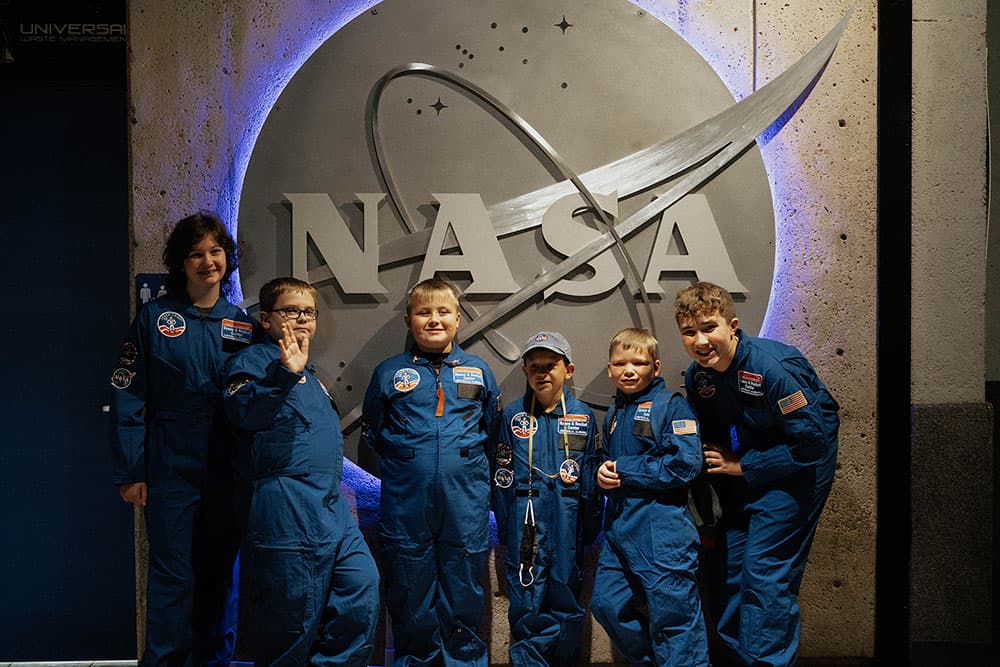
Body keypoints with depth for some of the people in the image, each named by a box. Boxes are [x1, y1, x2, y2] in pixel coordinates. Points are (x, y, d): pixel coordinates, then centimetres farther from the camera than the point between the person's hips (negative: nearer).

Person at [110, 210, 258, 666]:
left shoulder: (243, 325, 5)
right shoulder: (153, 318, -3)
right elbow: (129, 398, -5)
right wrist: (129, 472, -7)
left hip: (229, 475, 3)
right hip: (172, 473, -3)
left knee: (219, 576, 14)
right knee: (173, 578, 3)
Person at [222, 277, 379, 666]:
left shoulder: (309, 375, 22)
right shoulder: (254, 360, -3)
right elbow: (241, 411, -23)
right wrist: (285, 374, -31)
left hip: (332, 506, 9)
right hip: (285, 507, -8)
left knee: (362, 592, 5)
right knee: (294, 617, -2)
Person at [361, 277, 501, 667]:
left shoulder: (479, 371, 6)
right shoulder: (389, 372, 4)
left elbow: (492, 430, 16)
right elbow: (370, 432, 13)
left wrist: (464, 459, 7)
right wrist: (405, 459, 6)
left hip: (466, 503, 1)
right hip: (406, 504, 0)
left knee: (464, 592, 12)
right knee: (410, 593, 11)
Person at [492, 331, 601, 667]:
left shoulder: (583, 416, 3)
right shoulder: (512, 415, 1)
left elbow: (591, 475, 6)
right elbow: (502, 476, 2)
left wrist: (588, 528, 4)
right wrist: (505, 527, -2)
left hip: (568, 522, 1)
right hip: (526, 521, -1)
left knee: (567, 598, 12)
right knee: (527, 602, 2)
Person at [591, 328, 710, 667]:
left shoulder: (671, 405, -8)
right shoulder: (613, 414, 15)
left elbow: (686, 464, -19)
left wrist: (624, 470, -13)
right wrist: (604, 474, 0)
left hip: (661, 529, -8)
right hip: (620, 525, 8)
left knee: (673, 614, -1)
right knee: (606, 602, 12)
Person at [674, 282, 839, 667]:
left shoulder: (772, 367, -28)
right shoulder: (697, 375, -8)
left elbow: (812, 443, -26)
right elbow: (708, 436, 9)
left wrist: (742, 466, -20)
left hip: (796, 467, -7)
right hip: (744, 470, 7)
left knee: (765, 571, -12)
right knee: (725, 566, 9)